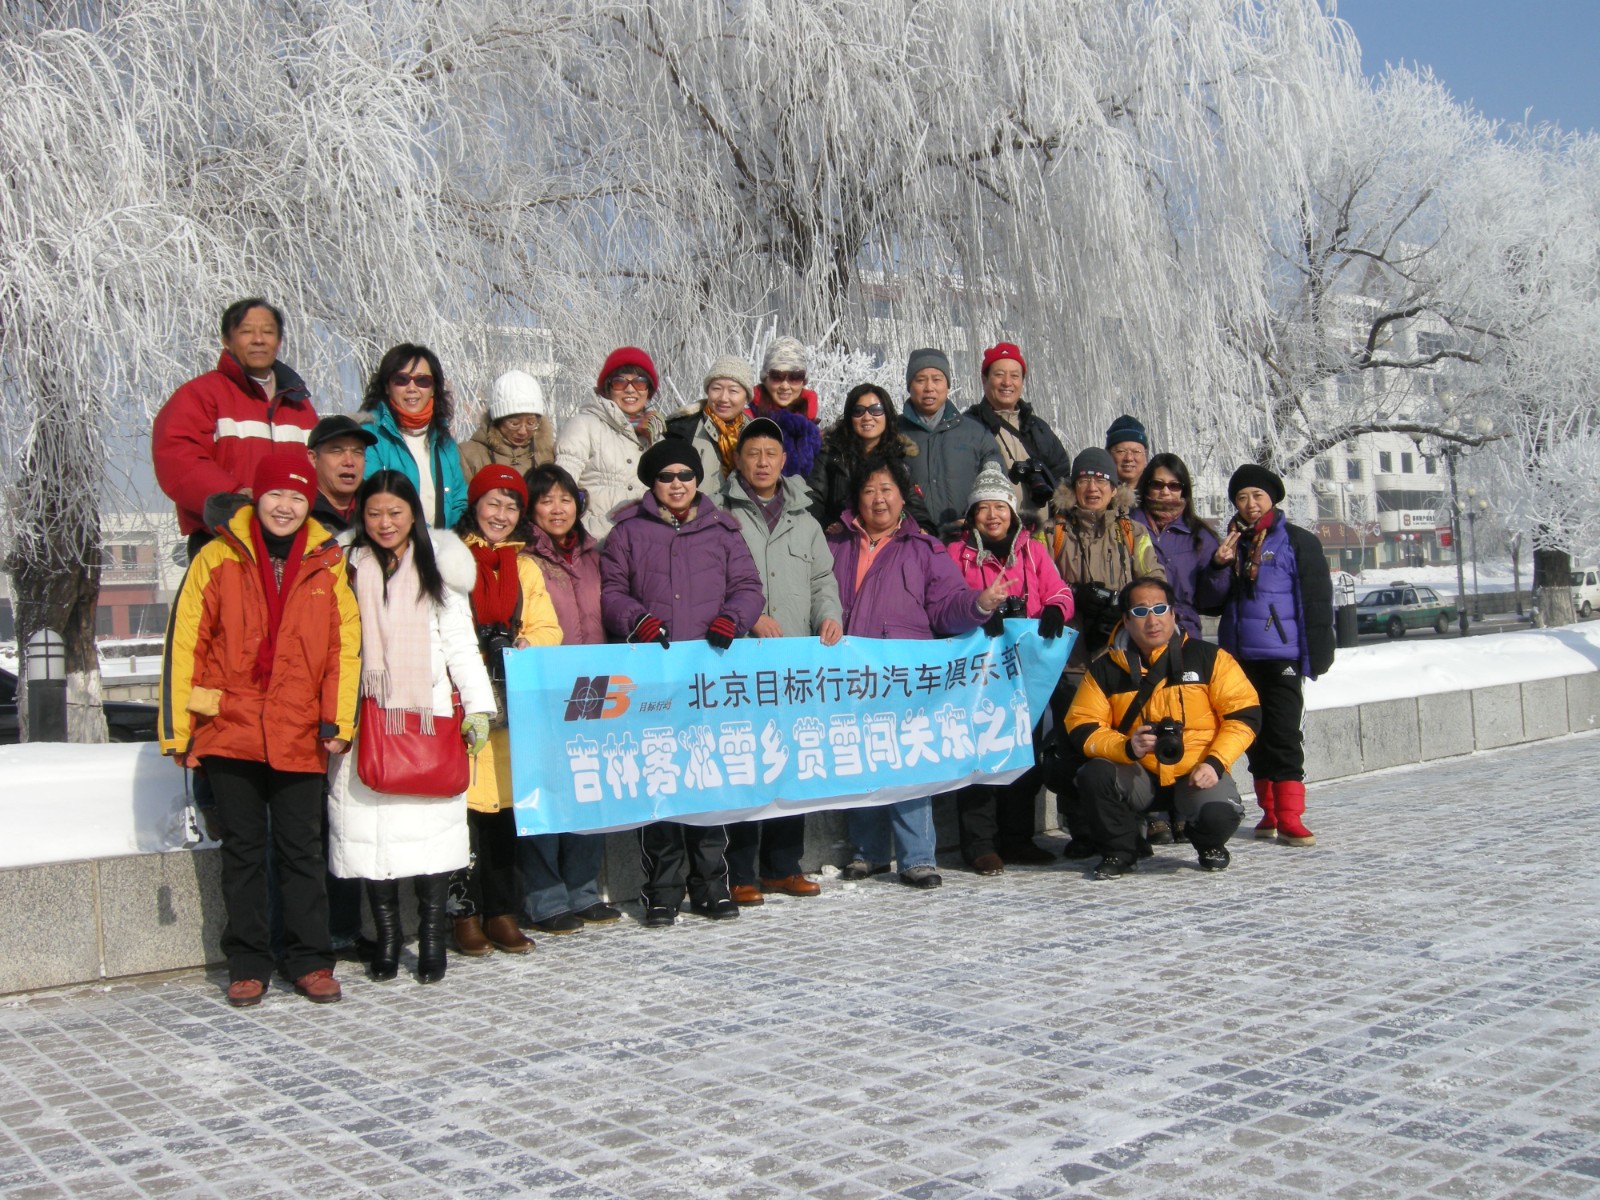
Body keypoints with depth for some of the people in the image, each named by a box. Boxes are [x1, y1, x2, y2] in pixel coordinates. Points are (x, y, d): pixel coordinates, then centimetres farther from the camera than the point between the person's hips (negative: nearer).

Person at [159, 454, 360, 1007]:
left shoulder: (327, 565, 4)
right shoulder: (217, 558, 1)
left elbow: (344, 647, 3)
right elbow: (185, 643, 0)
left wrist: (338, 721, -4)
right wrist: (177, 729, -2)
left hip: (299, 736, 0)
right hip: (229, 732, 0)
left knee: (302, 851, 6)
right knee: (242, 851, 9)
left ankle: (310, 962, 15)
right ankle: (247, 965, 19)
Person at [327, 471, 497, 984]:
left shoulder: (438, 568, 11)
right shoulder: (349, 569, 12)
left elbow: (461, 643, 8)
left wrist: (478, 705, 0)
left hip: (430, 714, -1)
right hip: (368, 719, 1)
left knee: (432, 823, -6)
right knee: (371, 824, -3)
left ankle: (432, 940, 1)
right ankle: (386, 938, 7)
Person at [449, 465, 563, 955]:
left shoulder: (526, 568, 21)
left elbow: (548, 629, 14)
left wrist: (525, 643, -7)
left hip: (510, 701, 4)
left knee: (504, 806, 4)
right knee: (464, 804, -7)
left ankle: (502, 912, 11)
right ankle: (466, 913, 1)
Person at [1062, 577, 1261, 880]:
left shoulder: (1209, 657, 0)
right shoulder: (1104, 670, 2)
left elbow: (1244, 714, -1)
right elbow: (1082, 728, -3)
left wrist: (1215, 763, -14)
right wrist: (1127, 748, -22)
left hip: (1196, 772, -1)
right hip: (1139, 774, 1)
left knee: (1218, 813, -31)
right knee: (1094, 775, -28)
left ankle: (1210, 846, 10)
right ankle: (1118, 852, 0)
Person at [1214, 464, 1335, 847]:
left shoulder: (1297, 541, 1)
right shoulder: (1231, 543, 14)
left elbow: (1316, 600, -2)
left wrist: (1316, 653, -9)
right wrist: (1220, 565, -4)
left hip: (1281, 654, -5)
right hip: (1239, 655, 5)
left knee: (1283, 734, -7)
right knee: (1254, 735, 9)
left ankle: (1289, 816, -5)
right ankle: (1270, 811, 17)